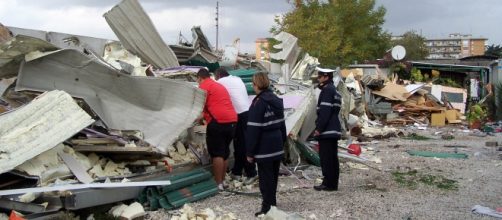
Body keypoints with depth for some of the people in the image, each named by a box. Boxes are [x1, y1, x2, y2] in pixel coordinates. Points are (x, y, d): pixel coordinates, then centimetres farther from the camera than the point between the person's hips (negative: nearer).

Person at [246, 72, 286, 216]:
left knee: (265, 178, -1)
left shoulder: (259, 103, -16)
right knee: (273, 176, 16)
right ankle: (272, 204, 26)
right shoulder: (276, 100, 9)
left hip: (264, 148, -8)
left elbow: (253, 129, -18)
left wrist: (249, 152, -14)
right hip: (277, 146, 8)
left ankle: (267, 208, 2)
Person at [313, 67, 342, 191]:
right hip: (334, 130, 10)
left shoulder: (327, 90, -13)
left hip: (326, 131, -10)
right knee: (332, 158, 12)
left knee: (326, 158, -6)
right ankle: (333, 183, 18)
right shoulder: (334, 90, 18)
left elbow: (325, 112, -20)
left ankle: (328, 183, -2)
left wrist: (319, 128, -17)